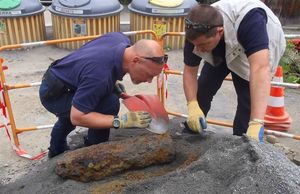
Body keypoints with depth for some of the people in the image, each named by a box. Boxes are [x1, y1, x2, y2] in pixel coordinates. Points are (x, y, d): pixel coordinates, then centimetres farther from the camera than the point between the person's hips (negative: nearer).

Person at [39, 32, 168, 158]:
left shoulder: (122, 39, -15)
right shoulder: (100, 75, -39)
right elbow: (77, 117, -31)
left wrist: (113, 80, 2)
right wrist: (121, 121, -35)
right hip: (54, 94, -9)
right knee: (109, 103, -24)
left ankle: (57, 148, 58)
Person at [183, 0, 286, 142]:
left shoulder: (248, 20, -46)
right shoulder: (196, 34, -29)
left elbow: (260, 69, -54)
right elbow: (190, 71, -19)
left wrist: (256, 123, -61)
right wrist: (192, 106, -35)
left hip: (258, 52, -3)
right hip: (221, 53, 4)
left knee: (248, 99, -15)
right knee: (202, 89, -3)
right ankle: (191, 134, 18)